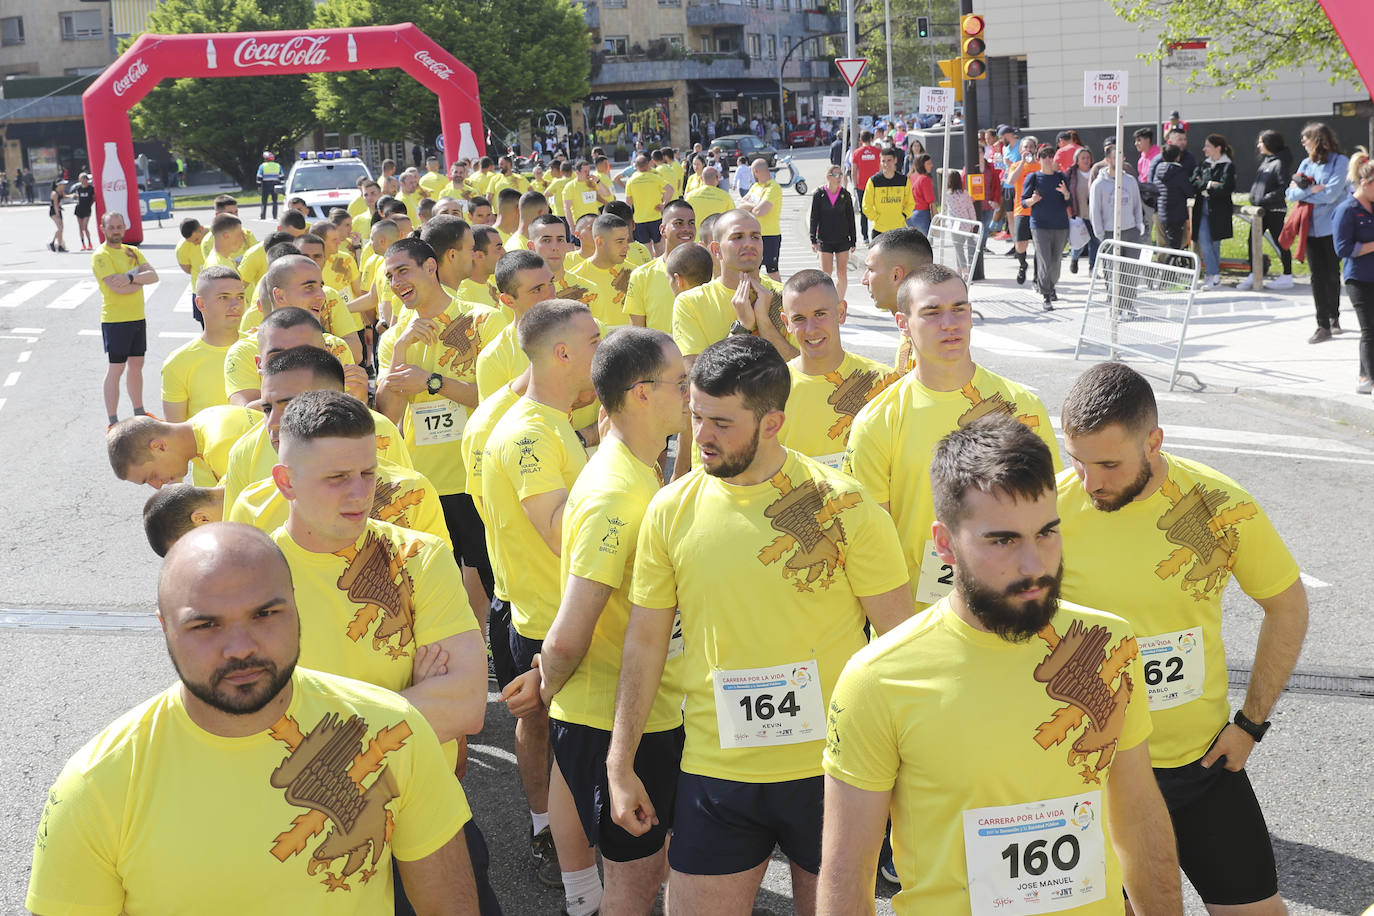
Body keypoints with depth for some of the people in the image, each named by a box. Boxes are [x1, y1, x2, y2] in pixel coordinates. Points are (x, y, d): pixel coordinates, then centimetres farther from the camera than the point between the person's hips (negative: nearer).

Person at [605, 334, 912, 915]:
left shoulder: (842, 505, -10)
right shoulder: (670, 511, -2)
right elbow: (645, 641, 7)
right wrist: (620, 764, 7)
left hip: (832, 769, -2)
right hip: (715, 775, 2)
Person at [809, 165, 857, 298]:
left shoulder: (845, 194, 3)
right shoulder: (819, 194, -1)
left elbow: (850, 218, 7)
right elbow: (814, 218, 1)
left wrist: (853, 241, 6)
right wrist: (813, 240, -5)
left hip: (842, 239, 1)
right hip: (825, 240, -1)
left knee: (842, 273, 0)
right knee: (826, 273, -2)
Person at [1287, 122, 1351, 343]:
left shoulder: (1340, 162, -7)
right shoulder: (1306, 164, 9)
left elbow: (1330, 194, -17)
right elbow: (1291, 193, 2)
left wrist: (1302, 191, -7)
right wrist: (1310, 190, -15)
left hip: (1332, 227, -4)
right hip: (1311, 227, 4)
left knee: (1332, 275, 9)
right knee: (1317, 277, 0)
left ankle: (1334, 317, 28)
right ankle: (1323, 326, 2)